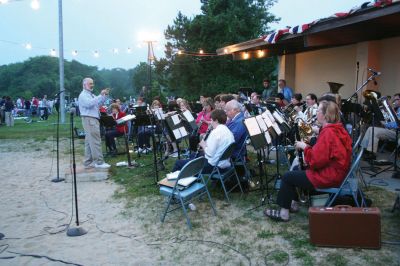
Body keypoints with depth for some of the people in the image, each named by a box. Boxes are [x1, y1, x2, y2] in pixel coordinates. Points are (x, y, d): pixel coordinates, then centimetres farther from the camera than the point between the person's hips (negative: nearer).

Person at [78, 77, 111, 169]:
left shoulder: (91, 95, 23)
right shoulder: (83, 95, -7)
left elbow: (99, 104, 18)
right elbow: (89, 104, -24)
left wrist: (104, 96, 5)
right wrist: (100, 95, -22)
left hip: (94, 119, 10)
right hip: (89, 119, -10)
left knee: (89, 142, 10)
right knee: (95, 141, -12)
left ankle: (88, 162, 13)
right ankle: (99, 162, -12)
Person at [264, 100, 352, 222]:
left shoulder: (328, 132, -24)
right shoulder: (338, 129, 6)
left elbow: (316, 160, -26)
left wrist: (304, 147, -12)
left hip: (328, 177, -10)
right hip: (336, 172, 10)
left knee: (287, 177, -1)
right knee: (296, 171, 24)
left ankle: (283, 212, 8)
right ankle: (293, 203, 27)